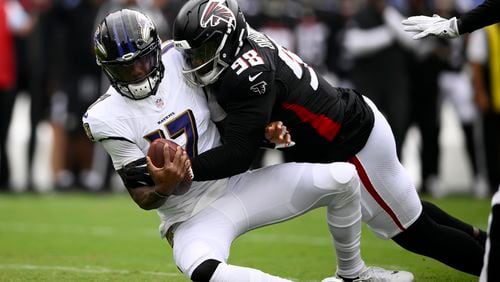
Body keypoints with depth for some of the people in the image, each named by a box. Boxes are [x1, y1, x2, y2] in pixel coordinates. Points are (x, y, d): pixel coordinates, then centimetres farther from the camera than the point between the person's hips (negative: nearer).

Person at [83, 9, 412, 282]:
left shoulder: (178, 61, -7)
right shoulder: (109, 118, -13)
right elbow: (144, 198, -11)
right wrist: (163, 188, -33)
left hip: (235, 185, 4)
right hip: (191, 218, -4)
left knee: (342, 177, -9)